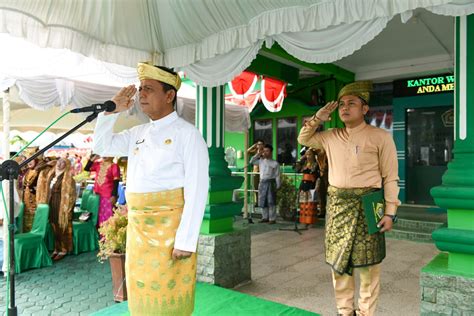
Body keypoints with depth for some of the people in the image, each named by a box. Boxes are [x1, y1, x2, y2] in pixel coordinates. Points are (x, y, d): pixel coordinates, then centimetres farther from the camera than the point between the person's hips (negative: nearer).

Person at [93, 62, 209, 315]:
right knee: (141, 295, 17)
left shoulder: (186, 134, -9)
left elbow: (197, 191, -15)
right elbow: (101, 146, 20)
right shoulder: (138, 133, 12)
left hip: (169, 228, -6)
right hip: (137, 228, 7)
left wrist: (186, 241, -19)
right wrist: (112, 110, 8)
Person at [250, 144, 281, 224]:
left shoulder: (275, 163, 0)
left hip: (270, 183, -5)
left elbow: (277, 176, -2)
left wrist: (277, 186, -8)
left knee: (271, 202, -4)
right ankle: (265, 217, 18)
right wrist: (258, 155, 5)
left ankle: (272, 219, 2)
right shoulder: (261, 161, 12)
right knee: (263, 202, 8)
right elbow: (251, 161, 13)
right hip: (262, 183, 5)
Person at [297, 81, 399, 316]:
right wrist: (317, 118, 6)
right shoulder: (331, 137, 10)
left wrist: (390, 212, -10)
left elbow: (390, 178, -4)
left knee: (367, 265, 4)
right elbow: (303, 139, 22)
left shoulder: (380, 137, -4)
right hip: (337, 205, 5)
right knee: (338, 261, 12)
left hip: (366, 206, -4)